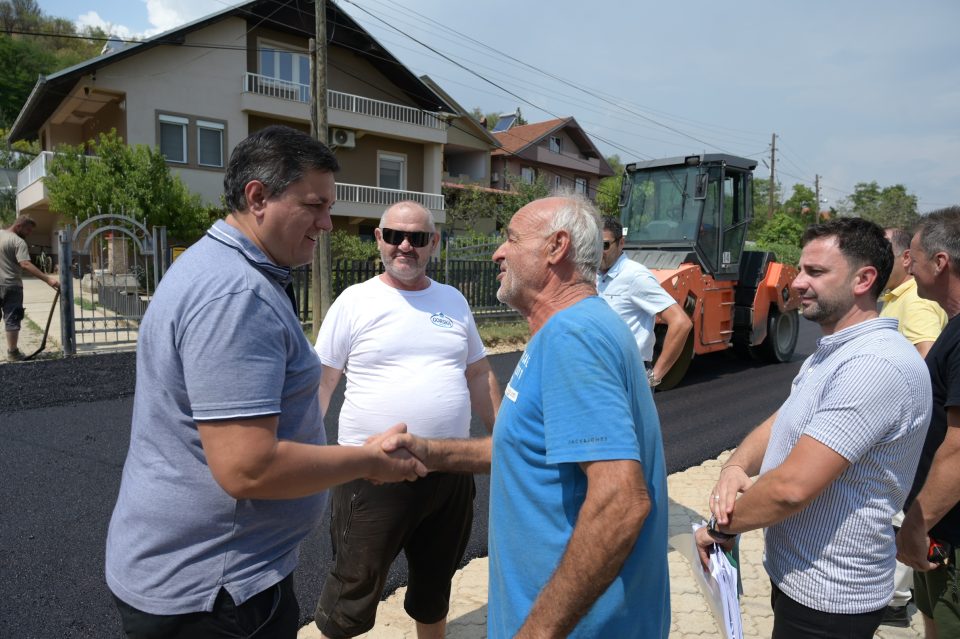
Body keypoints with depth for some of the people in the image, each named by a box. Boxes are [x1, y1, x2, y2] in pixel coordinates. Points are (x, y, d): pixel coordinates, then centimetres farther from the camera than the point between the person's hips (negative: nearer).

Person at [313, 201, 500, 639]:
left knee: (436, 583, 22)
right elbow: (320, 383, -5)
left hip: (452, 473, 4)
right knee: (354, 590, 9)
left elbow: (480, 375, 13)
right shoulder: (355, 301, -5)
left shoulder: (454, 301, 7)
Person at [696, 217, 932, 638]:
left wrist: (721, 527, -15)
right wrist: (735, 468, -13)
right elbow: (778, 425, 8)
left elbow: (792, 486, -31)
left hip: (828, 598, -9)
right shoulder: (833, 351, 7)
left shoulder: (875, 366, -28)